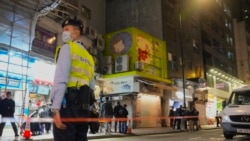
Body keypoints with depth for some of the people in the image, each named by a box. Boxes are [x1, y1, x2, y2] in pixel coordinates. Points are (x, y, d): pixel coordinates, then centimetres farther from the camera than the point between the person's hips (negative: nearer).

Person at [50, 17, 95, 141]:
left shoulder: (67, 48, 4)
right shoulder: (89, 56, 24)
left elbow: (61, 78, -10)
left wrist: (55, 108, -17)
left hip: (68, 102, -7)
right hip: (83, 105, 7)